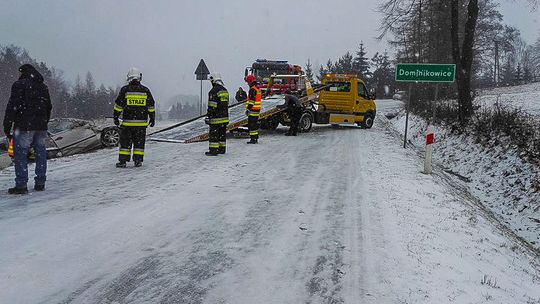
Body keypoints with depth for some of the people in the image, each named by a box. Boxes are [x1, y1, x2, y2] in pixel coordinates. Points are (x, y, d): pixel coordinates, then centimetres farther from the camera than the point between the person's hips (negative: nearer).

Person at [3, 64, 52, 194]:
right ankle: (40, 183, 14)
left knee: (20, 154, -3)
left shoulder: (19, 84, -5)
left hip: (24, 126, -6)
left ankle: (21, 185, -6)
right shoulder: (43, 86, 16)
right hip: (41, 126, 6)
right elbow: (49, 107, 21)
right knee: (40, 153, 11)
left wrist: (7, 126, -8)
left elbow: (12, 106, -11)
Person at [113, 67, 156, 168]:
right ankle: (138, 161, 10)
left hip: (127, 122, -1)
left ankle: (122, 161, 5)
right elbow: (151, 106, 6)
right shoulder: (145, 90, 2)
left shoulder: (125, 90, -4)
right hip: (141, 123, 1)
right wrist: (152, 118, 14)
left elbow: (118, 105, -2)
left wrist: (116, 117, 7)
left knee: (125, 142, 5)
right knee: (139, 142, 10)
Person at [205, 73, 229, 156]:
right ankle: (222, 149, 19)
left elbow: (212, 106, -17)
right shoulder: (225, 90, 12)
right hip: (224, 117, 8)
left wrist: (209, 117, -13)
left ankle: (213, 150, -2)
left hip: (216, 118, -8)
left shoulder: (213, 91, -15)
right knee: (222, 133, 14)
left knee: (214, 134, -3)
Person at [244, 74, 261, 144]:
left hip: (253, 109, -10)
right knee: (255, 124, 15)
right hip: (257, 109, 10)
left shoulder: (253, 89, -15)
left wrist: (248, 109, -19)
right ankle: (256, 138, 21)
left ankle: (253, 138, -9)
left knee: (251, 124, -8)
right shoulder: (258, 88, 17)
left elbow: (251, 100, -21)